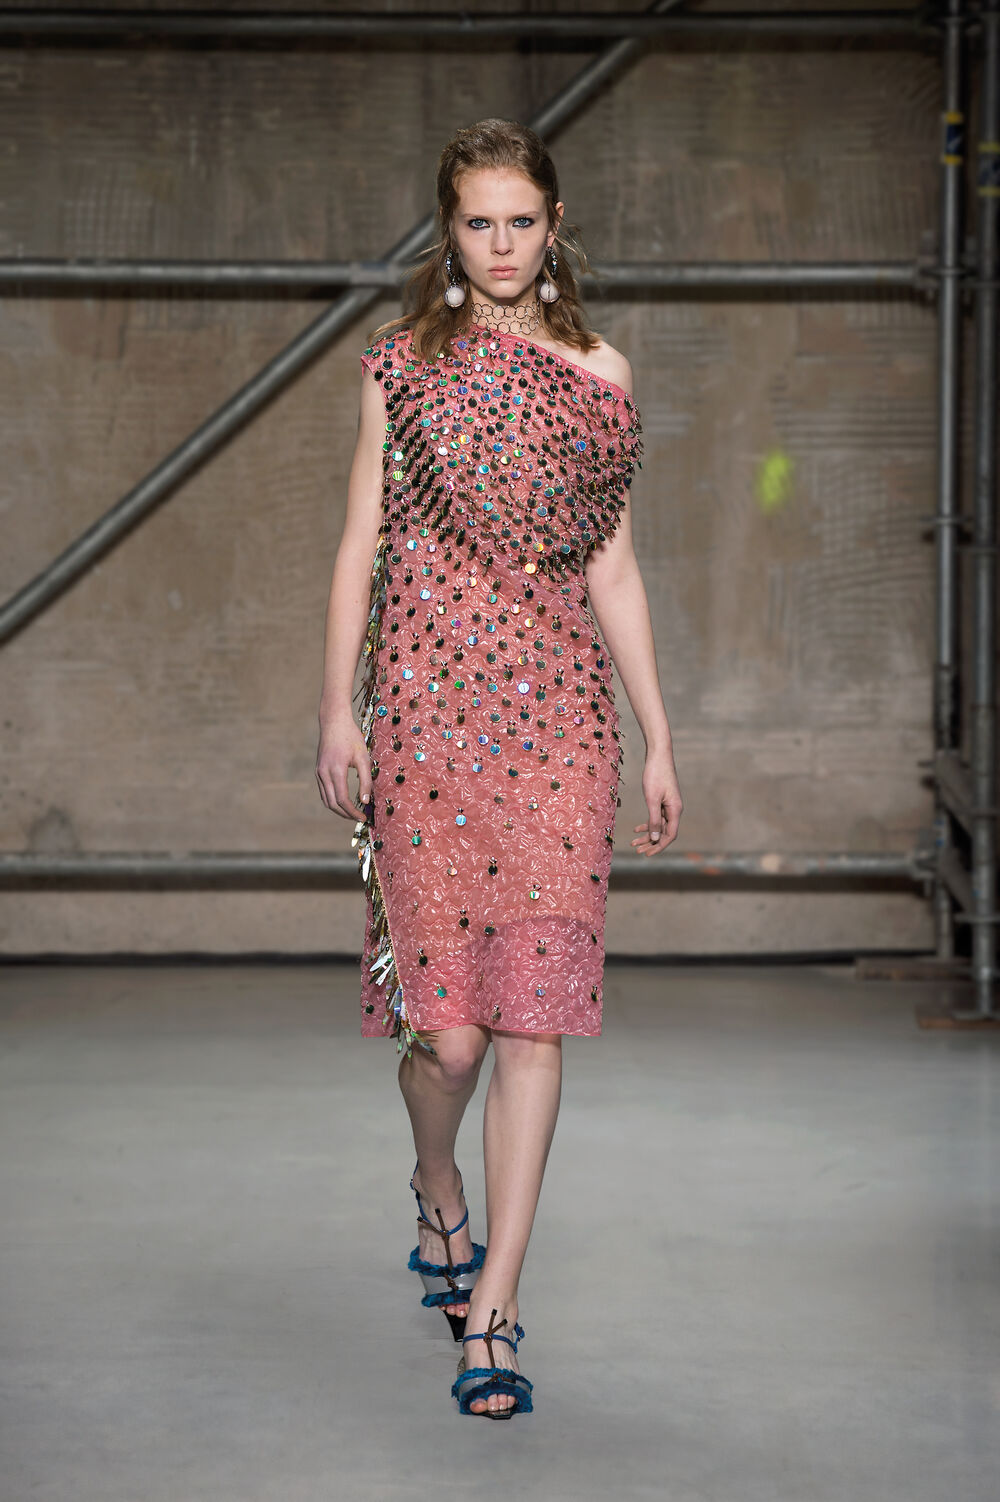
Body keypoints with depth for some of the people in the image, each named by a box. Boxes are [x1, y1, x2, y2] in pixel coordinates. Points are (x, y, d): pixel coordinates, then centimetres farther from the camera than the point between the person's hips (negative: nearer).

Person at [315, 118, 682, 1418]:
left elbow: (613, 567, 12)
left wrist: (658, 735, 9)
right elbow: (360, 544, 6)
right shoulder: (399, 368, 7)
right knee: (447, 1024, -1)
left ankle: (493, 1310, 2)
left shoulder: (599, 377, 10)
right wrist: (338, 708, -2)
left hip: (560, 718, 1)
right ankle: (441, 1199, 32)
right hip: (426, 710, -1)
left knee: (534, 1013, -5)